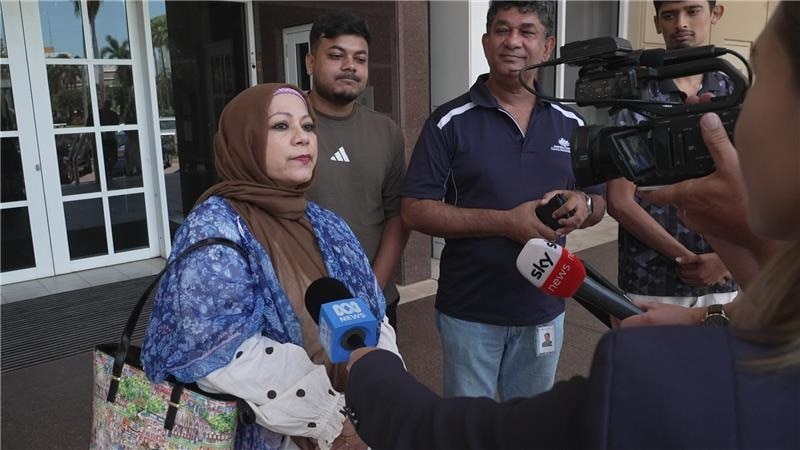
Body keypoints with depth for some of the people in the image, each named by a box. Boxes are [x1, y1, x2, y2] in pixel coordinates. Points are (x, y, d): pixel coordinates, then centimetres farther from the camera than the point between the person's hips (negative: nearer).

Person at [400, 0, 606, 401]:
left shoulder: (571, 125, 4)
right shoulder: (450, 122, -9)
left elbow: (599, 204, 12)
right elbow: (414, 211, -14)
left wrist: (582, 206, -14)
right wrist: (505, 222, -23)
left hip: (544, 309, 4)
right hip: (469, 312, -3)